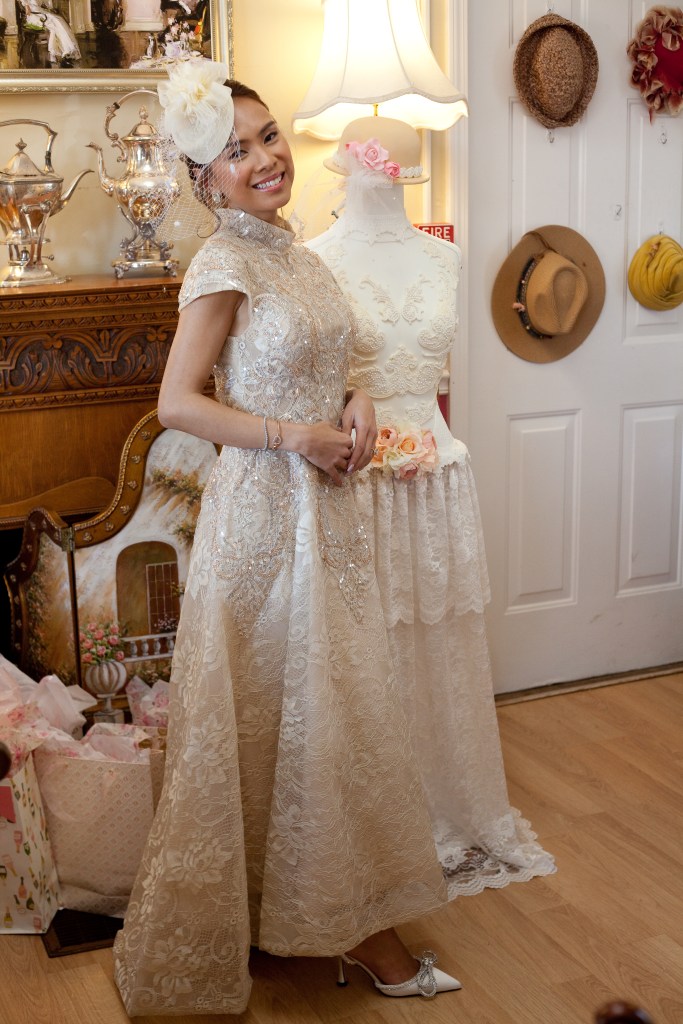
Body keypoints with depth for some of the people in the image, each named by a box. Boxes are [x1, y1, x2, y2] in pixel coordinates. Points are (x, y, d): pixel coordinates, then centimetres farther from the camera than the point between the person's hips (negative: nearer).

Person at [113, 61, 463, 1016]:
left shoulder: (297, 253, 11)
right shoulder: (224, 266, -13)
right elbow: (177, 403, -16)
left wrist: (354, 403, -1)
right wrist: (291, 435, -18)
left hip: (325, 505, 8)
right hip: (264, 509, -8)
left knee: (336, 710, 14)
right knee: (274, 717, 3)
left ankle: (345, 915, 28)